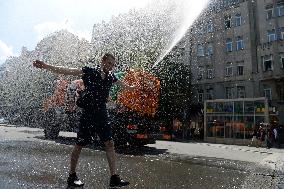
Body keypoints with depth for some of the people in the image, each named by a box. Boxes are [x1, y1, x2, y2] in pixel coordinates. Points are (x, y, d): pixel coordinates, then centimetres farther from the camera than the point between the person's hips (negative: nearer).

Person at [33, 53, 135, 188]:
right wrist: (45, 66, -22)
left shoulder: (110, 77, 8)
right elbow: (66, 71, -13)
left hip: (102, 115, 5)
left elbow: (125, 86, 26)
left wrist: (135, 87, 39)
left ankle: (114, 177, 9)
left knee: (109, 144, 1)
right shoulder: (88, 72, -6)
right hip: (88, 115, -4)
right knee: (79, 145, 5)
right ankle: (72, 176, 24)